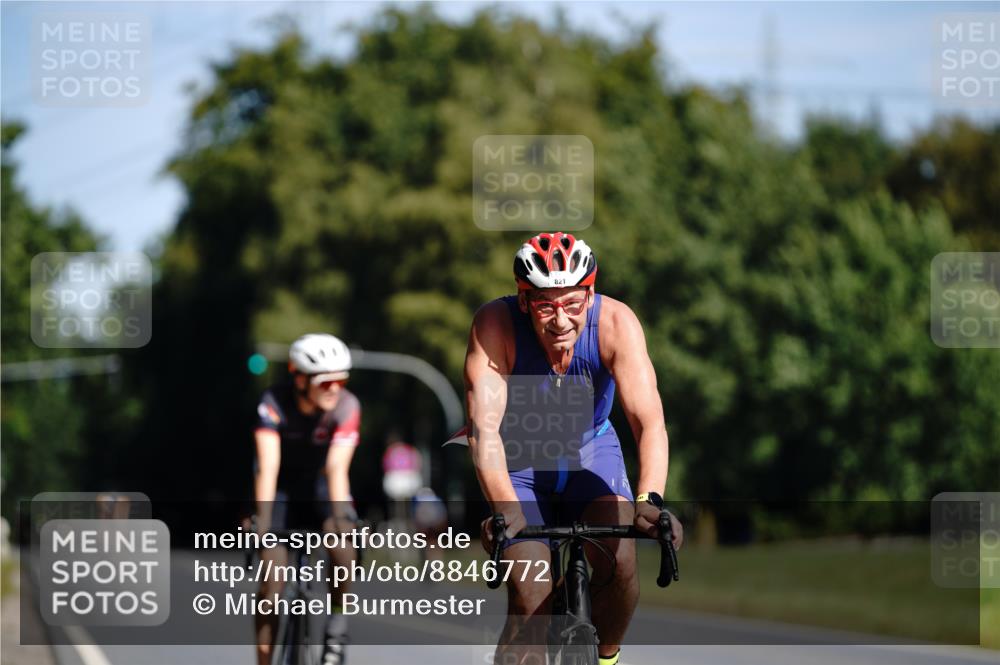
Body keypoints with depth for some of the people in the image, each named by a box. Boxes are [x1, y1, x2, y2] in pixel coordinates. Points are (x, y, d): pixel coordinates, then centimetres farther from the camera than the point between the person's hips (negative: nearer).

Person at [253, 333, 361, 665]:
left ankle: (336, 626, -12)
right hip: (282, 487, -1)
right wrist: (262, 521, -43)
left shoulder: (346, 406, -23)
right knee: (272, 585, -9)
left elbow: (337, 468, -29)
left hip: (320, 487, 1)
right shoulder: (274, 402, -26)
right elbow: (268, 467, -33)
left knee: (343, 542, -30)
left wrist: (341, 517, -42)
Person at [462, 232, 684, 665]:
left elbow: (649, 421, -36)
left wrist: (649, 500, -53)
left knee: (618, 560, -24)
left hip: (590, 451, 1)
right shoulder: (495, 325, -29)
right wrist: (504, 509, -53)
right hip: (520, 461, -1)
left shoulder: (615, 323, -28)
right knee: (530, 600, -16)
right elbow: (484, 428, -37)